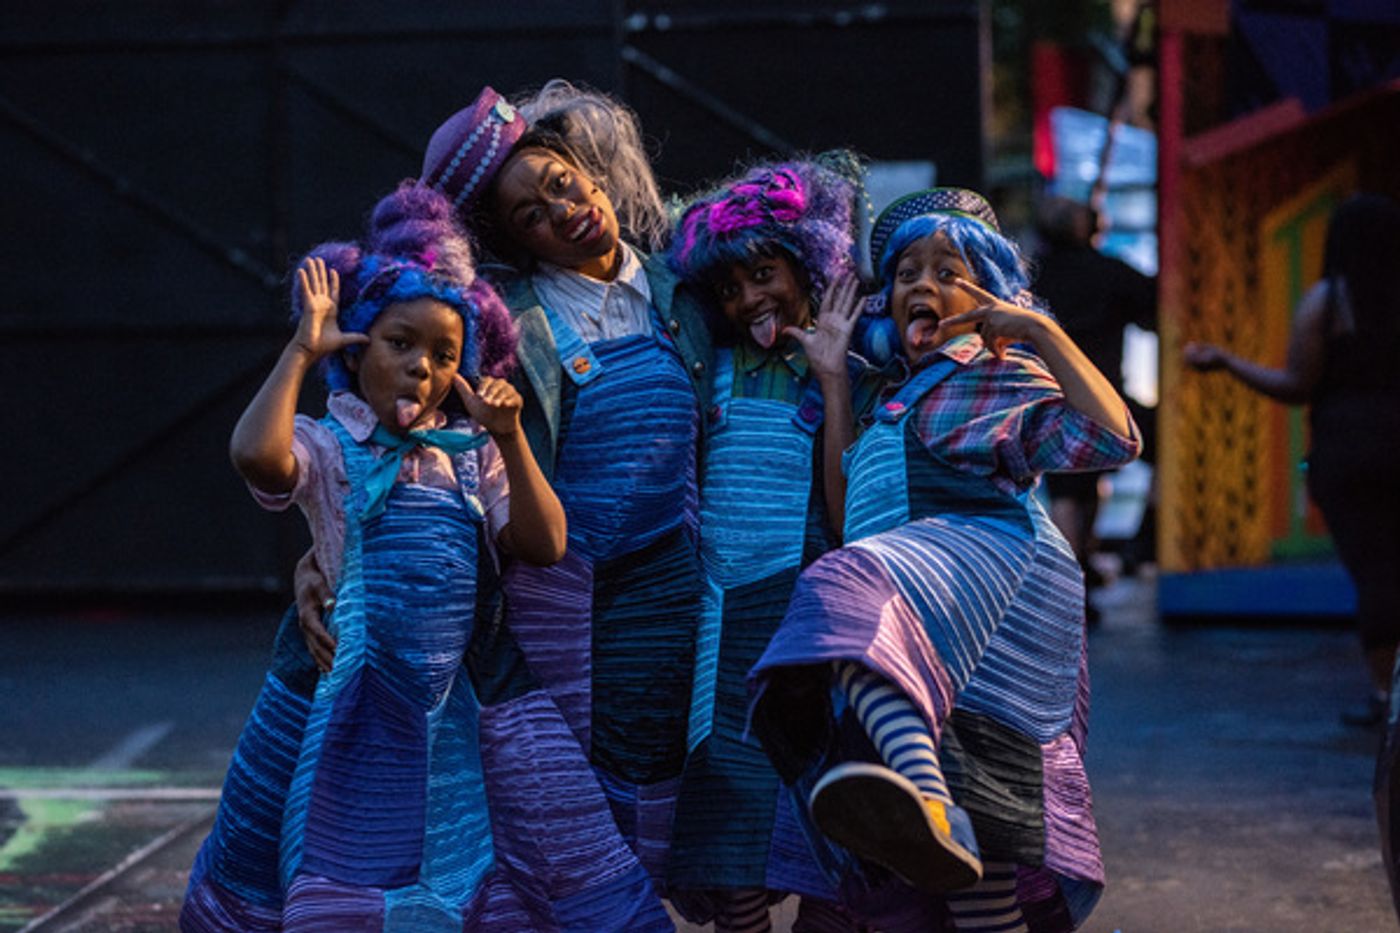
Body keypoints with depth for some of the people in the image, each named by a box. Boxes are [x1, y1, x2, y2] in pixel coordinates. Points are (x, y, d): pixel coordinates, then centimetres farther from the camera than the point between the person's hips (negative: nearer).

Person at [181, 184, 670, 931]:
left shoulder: (470, 453, 11)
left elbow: (544, 546, 1)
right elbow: (255, 454, -26)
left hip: (469, 695, 3)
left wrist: (509, 438, -8)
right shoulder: (328, 447, -2)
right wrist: (302, 350, -16)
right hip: (359, 695, -3)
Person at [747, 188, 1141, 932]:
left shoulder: (1000, 378, 12)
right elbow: (845, 509, 28)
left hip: (989, 561, -8)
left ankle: (927, 797, -67)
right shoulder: (891, 395, 33)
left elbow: (1113, 438, -2)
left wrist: (1043, 332, -1)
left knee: (853, 593, -40)